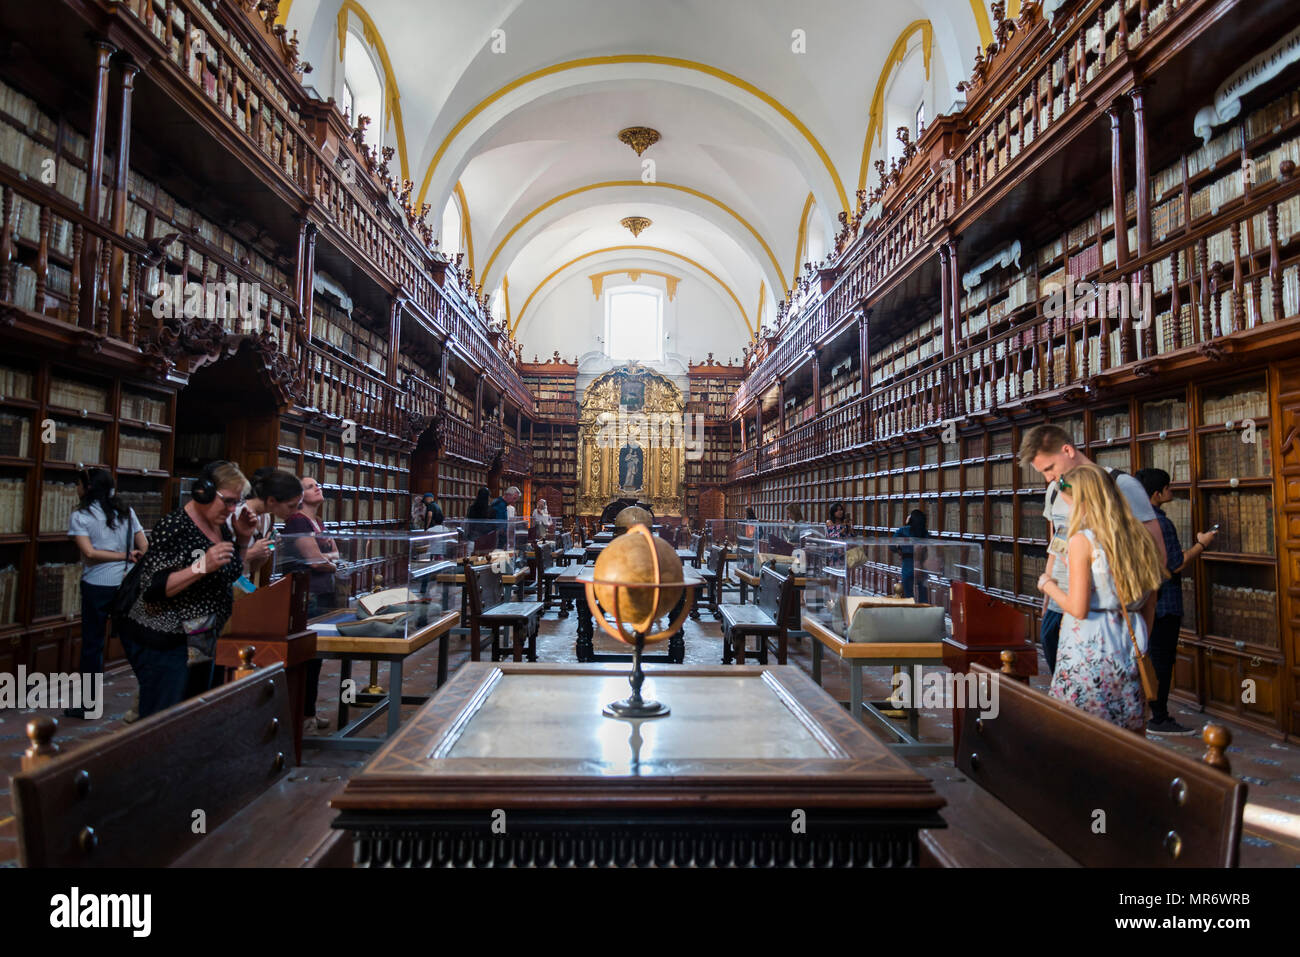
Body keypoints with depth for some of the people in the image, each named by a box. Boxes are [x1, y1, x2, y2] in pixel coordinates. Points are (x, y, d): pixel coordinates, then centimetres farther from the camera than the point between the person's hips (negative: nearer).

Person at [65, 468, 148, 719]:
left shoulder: (80, 515, -5)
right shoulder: (126, 512, 6)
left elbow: (89, 553, -14)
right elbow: (145, 548, 2)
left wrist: (125, 556, -7)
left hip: (96, 585, -4)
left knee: (92, 643, 6)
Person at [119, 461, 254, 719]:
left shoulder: (221, 527, 5)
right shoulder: (173, 527, -18)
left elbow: (234, 576, 15)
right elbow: (152, 589, -21)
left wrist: (243, 538, 1)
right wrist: (201, 566, -32)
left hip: (202, 641, 8)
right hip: (164, 645, -8)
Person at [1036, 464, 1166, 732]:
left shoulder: (1081, 540, -12)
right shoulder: (1137, 537, 7)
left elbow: (1077, 608, -16)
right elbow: (1148, 596, 16)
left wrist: (1048, 585, 3)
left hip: (1088, 647, -7)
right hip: (1129, 647, 7)